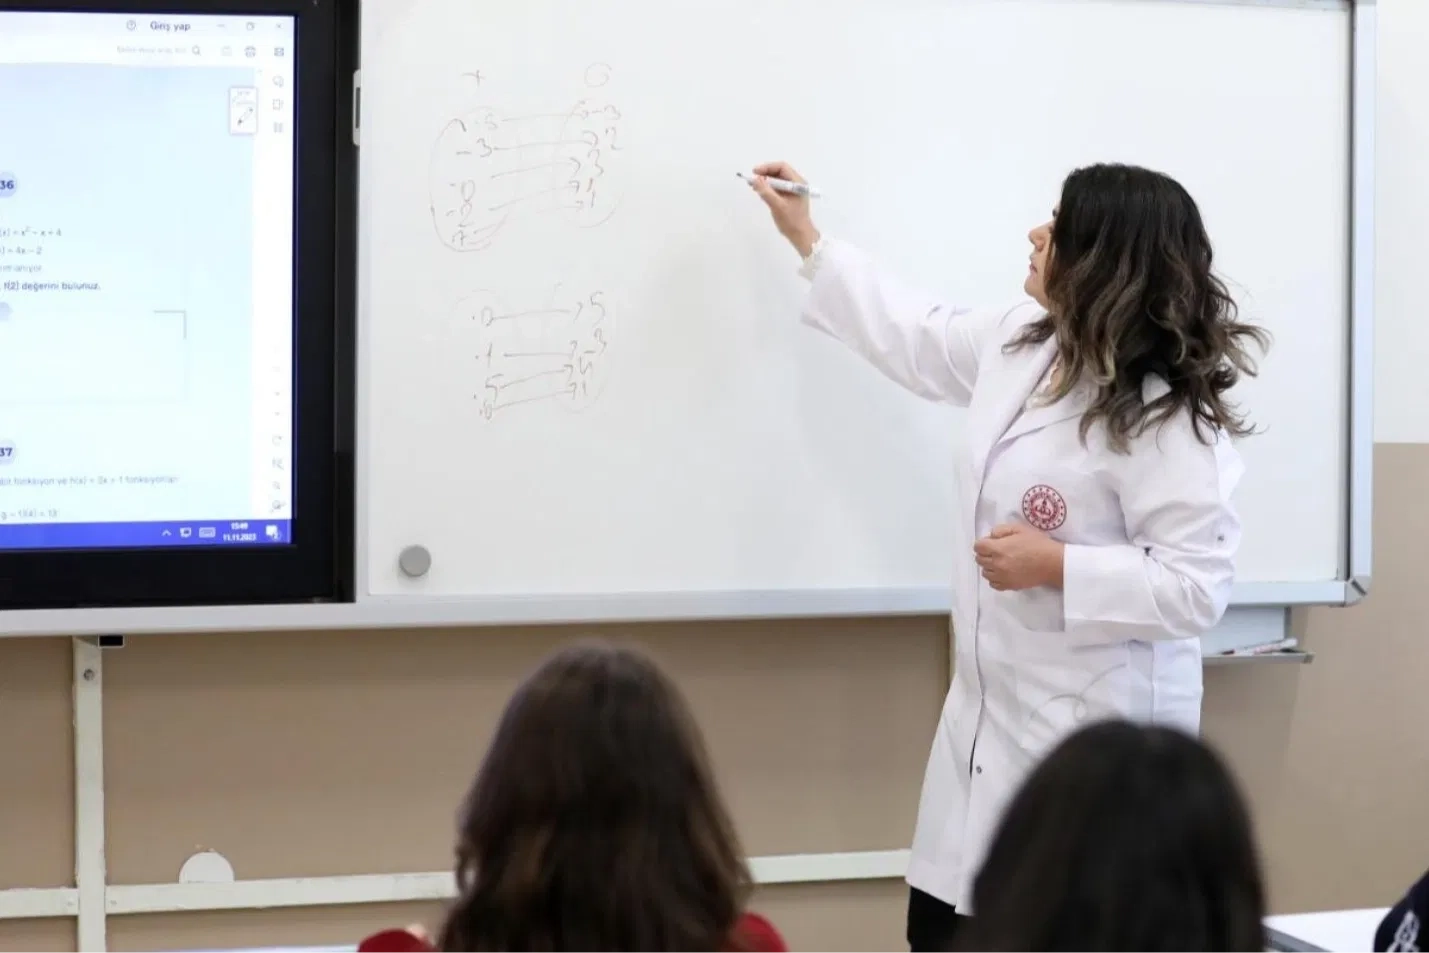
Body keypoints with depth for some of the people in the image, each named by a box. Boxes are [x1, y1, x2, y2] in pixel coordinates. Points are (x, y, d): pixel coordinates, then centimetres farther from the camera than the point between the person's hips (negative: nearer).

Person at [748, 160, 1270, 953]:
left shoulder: (1165, 418, -21)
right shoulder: (1020, 342, 5)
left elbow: (1196, 587, -22)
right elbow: (919, 339, 25)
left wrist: (1056, 568, -24)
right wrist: (809, 244, 32)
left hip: (1093, 730, -9)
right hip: (991, 713, 9)